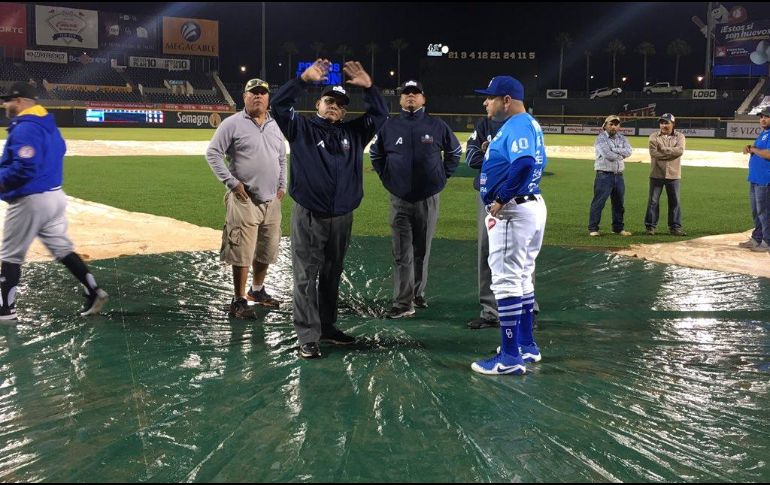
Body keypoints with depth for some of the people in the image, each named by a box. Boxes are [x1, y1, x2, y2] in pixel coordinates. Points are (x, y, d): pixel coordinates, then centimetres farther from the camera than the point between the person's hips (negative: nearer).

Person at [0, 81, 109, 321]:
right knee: (62, 249, 15)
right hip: (54, 196, 9)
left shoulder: (25, 128, -19)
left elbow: (25, 167, -30)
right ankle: (94, 292, 10)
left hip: (30, 201, -9)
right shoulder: (48, 124, 12)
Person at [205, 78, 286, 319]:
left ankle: (257, 290, 33)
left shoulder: (275, 126, 14)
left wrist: (282, 186, 15)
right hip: (245, 200, -6)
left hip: (272, 200, 6)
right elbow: (212, 153, -8)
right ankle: (239, 301, 3)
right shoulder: (233, 124, -5)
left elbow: (282, 158, 25)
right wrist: (232, 182, -13)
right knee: (242, 252, -6)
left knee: (267, 250, 15)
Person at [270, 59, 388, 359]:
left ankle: (327, 327, 28)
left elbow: (380, 114, 7)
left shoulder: (354, 132, 12)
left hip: (342, 218, 4)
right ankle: (308, 336, 3)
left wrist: (367, 85, -7)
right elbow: (279, 105, -10)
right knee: (306, 277, -1)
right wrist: (305, 79, -18)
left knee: (332, 276, 15)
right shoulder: (301, 128, 2)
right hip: (307, 218, -4)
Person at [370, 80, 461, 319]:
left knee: (422, 251, 10)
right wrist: (387, 177, 9)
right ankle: (403, 304, -5)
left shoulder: (437, 126, 2)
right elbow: (375, 154, 17)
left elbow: (455, 151, 15)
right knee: (402, 254, -5)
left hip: (428, 198, 1)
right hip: (399, 199, -1)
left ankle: (418, 294, 26)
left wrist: (443, 175, 8)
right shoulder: (389, 126, 3)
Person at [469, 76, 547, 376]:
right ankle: (526, 345, 29)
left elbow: (524, 164, -32)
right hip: (533, 204, 11)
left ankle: (510, 357, -2)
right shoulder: (528, 124, 16)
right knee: (522, 278, 18)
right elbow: (539, 163, 23)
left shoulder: (517, 125, -16)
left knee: (506, 281, -7)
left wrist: (501, 199, -24)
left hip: (513, 212, -11)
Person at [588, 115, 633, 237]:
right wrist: (621, 154, -5)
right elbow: (608, 155, -19)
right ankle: (593, 229, -2)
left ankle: (618, 228, 23)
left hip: (618, 175, 6)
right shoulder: (601, 138, -5)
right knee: (598, 203, -6)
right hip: (604, 175, -6)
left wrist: (614, 150, -14)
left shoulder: (621, 138, 12)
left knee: (619, 203, 12)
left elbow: (629, 151, -5)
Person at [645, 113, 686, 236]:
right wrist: (671, 154, -12)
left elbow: (679, 150, -12)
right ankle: (650, 226, 7)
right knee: (653, 201, 1)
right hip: (656, 174, -1)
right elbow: (653, 152, -11)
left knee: (674, 201, 6)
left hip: (673, 175, 1)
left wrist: (663, 150, -13)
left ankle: (675, 227, 14)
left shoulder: (679, 136, 6)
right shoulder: (654, 136, 4)